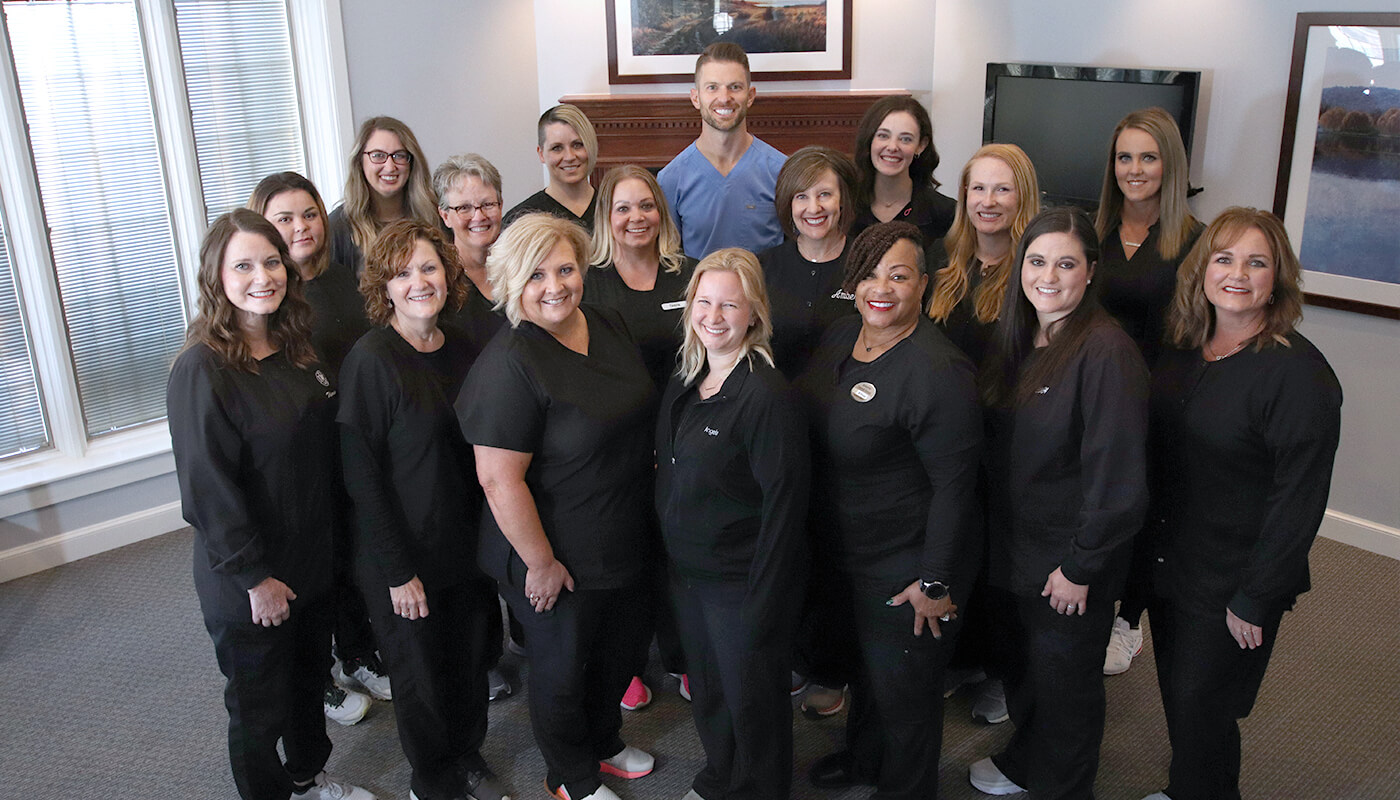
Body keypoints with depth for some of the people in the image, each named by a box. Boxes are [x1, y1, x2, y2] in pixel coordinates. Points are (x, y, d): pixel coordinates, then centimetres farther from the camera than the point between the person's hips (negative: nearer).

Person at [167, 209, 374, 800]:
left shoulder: (297, 347, 1)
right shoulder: (202, 368, -21)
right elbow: (207, 486, -21)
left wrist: (335, 540, 9)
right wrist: (253, 576, -18)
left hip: (313, 562, 7)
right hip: (249, 584, -7)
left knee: (310, 678, 25)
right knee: (259, 706, 13)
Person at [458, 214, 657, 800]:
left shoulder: (609, 325, 0)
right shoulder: (510, 363, -25)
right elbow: (500, 479, -25)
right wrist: (541, 563, -20)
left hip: (627, 543, 8)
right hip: (558, 558, -7)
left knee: (621, 650, 26)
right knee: (563, 669, 16)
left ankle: (603, 742, 54)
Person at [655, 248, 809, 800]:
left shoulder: (767, 396, -22)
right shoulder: (684, 384, 3)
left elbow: (783, 505, -21)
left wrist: (762, 603, -21)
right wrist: (670, 560, 11)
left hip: (741, 581, -7)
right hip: (688, 569, 7)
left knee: (750, 697, 12)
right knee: (706, 689, 24)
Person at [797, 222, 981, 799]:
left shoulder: (936, 372, -27)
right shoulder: (841, 335, -1)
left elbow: (954, 484, -23)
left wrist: (935, 582, -19)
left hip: (906, 567, -7)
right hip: (843, 549, 8)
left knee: (902, 686, 13)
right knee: (865, 663, 28)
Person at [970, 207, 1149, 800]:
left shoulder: (1106, 351, -23)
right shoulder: (1019, 338, 2)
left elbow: (1117, 475, -23)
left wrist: (1080, 564, -18)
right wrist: (999, 536, 10)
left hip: (1072, 555, -7)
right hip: (1016, 541, 7)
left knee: (1064, 678, 13)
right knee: (1024, 659, 24)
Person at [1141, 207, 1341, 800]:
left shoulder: (1299, 373, -19)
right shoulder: (1182, 349, 2)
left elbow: (1299, 500, -18)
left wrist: (1254, 601, -16)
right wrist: (1146, 547, 8)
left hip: (1230, 584, -6)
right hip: (1168, 565, 6)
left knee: (1200, 711, 7)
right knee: (1177, 698, 20)